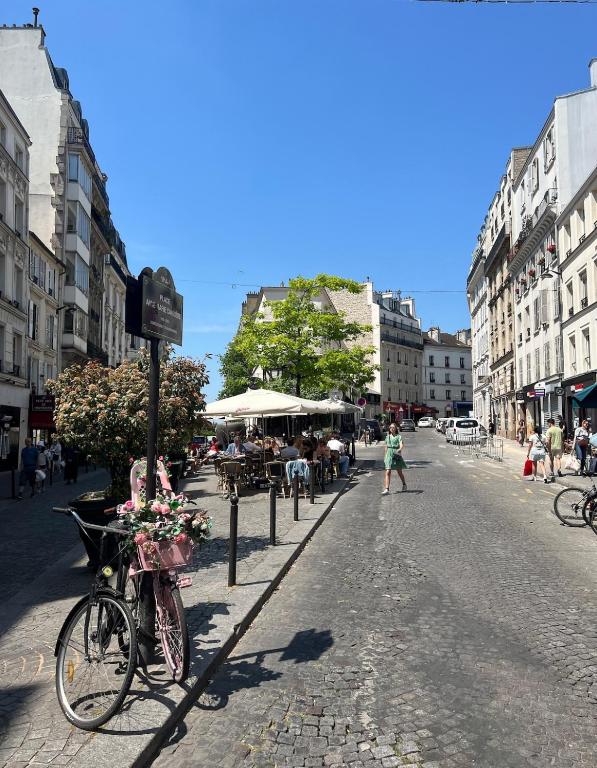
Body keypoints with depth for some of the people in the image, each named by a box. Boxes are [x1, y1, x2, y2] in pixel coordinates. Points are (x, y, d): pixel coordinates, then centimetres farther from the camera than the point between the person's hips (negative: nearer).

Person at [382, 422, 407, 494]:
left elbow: (401, 444, -19)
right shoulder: (387, 437, 10)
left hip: (397, 455, -2)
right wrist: (385, 456, 19)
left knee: (399, 472, 12)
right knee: (388, 472, -9)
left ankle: (404, 484, 39)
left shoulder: (398, 436, -3)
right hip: (389, 455, 2)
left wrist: (400, 449, -40)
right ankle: (386, 489, -14)